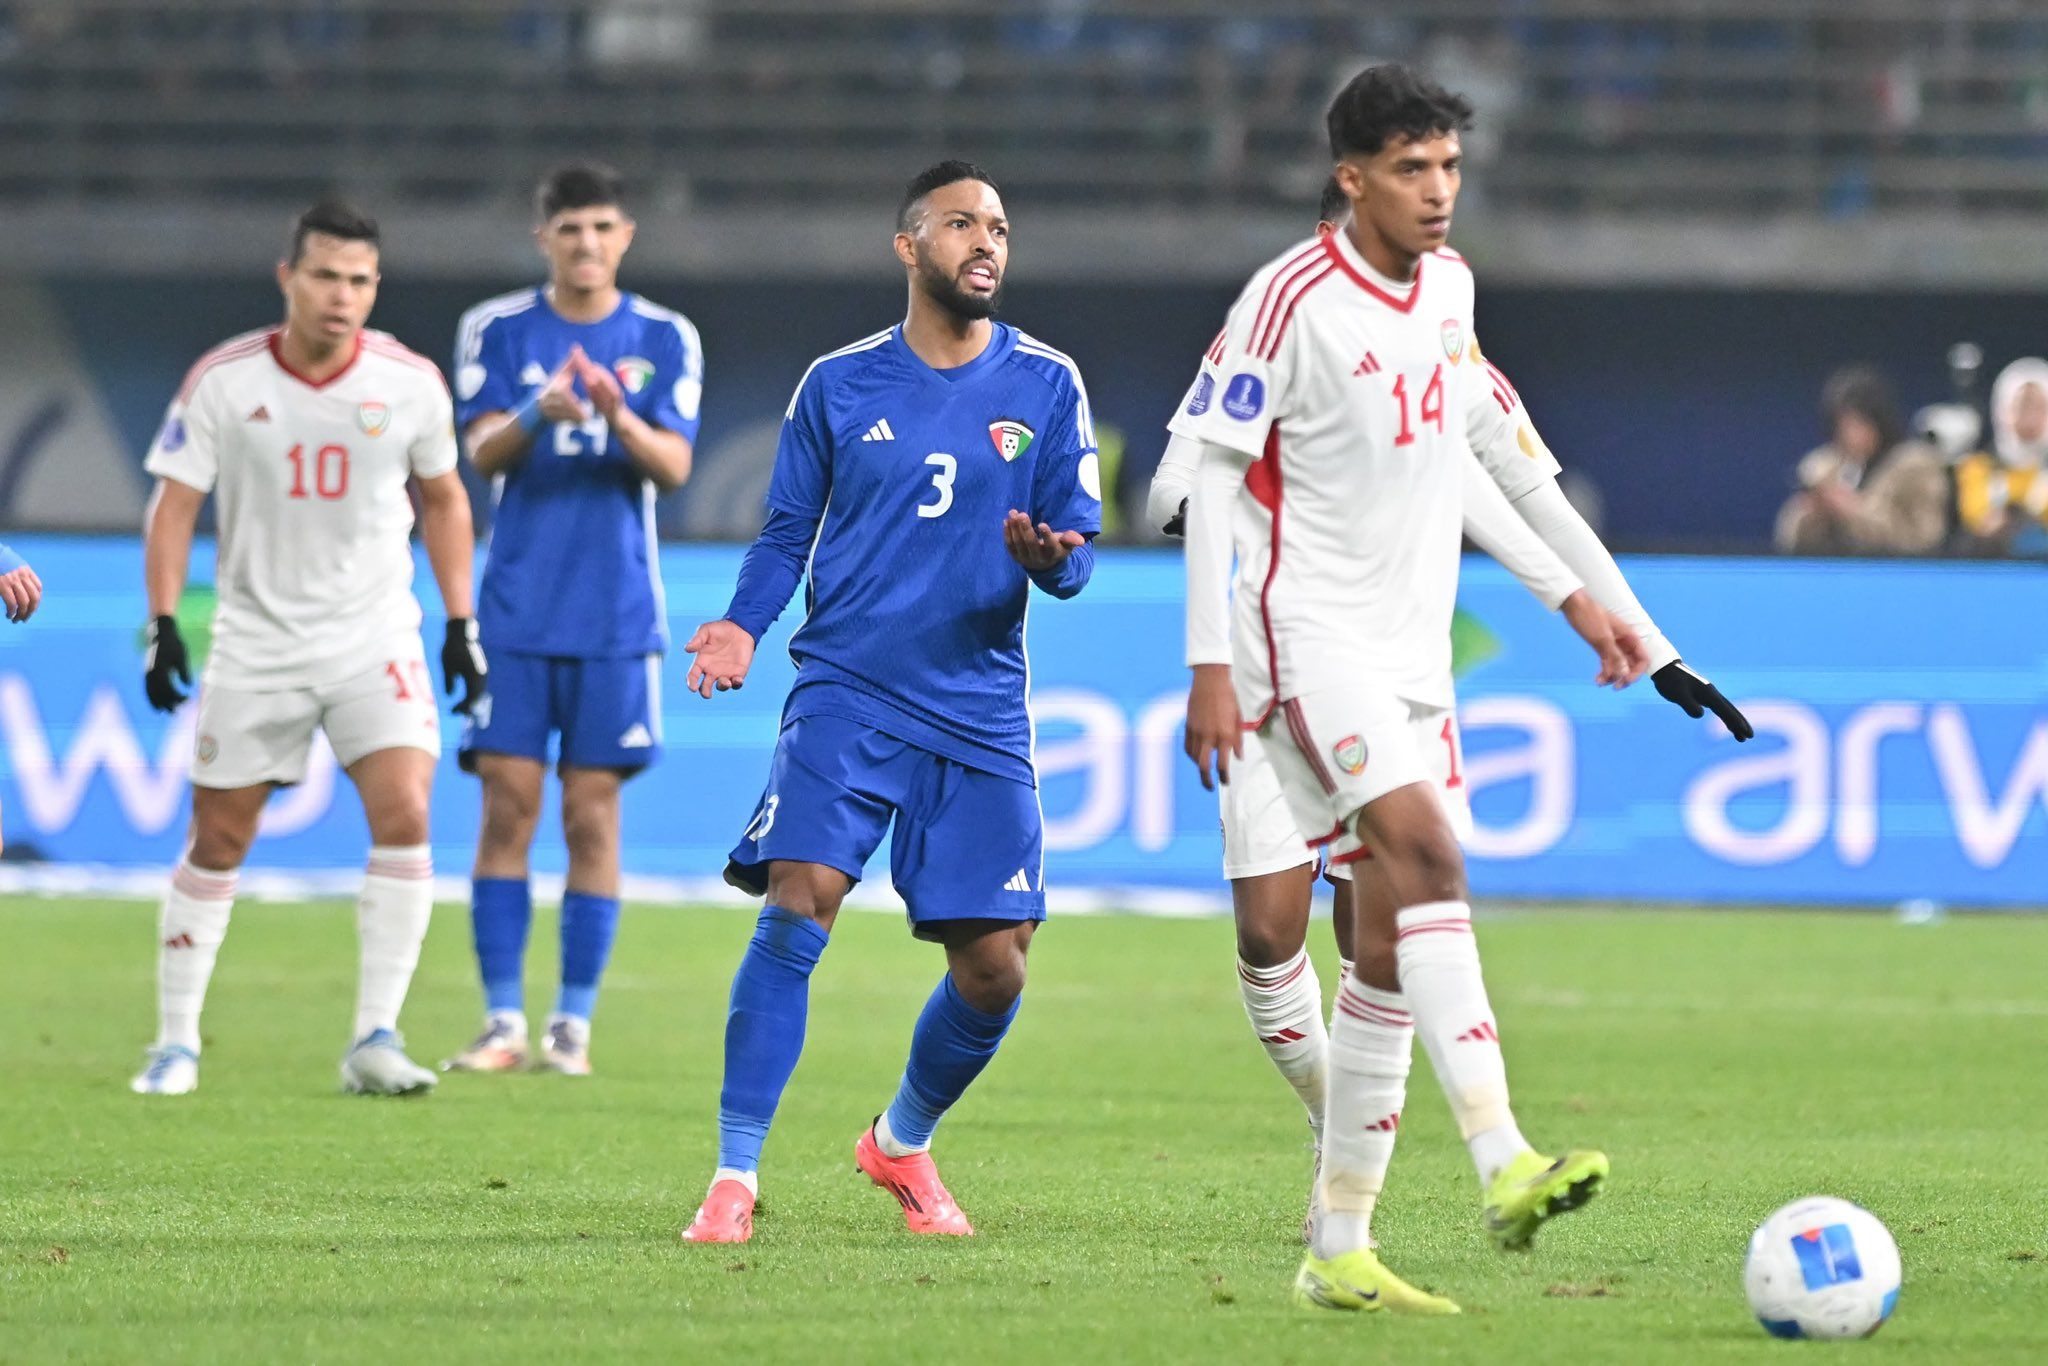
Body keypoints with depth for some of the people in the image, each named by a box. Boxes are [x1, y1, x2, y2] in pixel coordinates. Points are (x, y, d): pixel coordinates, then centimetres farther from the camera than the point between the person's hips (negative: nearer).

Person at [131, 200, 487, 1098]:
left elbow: (443, 500, 11)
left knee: (404, 815, -17)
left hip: (374, 636, 0)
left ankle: (375, 1040, -13)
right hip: (255, 642, 0)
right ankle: (176, 1041, 17)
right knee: (217, 844, 4)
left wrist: (461, 624, 8)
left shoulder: (410, 383, -3)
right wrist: (162, 625, -11)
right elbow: (174, 506, -2)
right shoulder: (223, 381, -7)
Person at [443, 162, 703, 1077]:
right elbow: (483, 451, -8)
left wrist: (620, 419, -27)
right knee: (507, 803, -4)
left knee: (592, 811, -1)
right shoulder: (497, 330, 3)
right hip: (516, 613, 0)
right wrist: (538, 413, -29)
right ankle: (503, 1022, 0)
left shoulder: (664, 339, 3)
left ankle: (574, 1024, 5)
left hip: (616, 618, 0)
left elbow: (675, 465, -6)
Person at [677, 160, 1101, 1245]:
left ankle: (902, 1142, 27)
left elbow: (1077, 555, 5)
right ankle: (734, 1175, -15)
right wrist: (742, 626, -5)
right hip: (846, 695, -1)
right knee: (798, 906, -20)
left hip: (979, 711, 1)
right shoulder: (840, 384, 6)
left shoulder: (1047, 386, 6)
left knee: (993, 969, -2)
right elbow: (788, 532, 13)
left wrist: (1047, 557, -19)